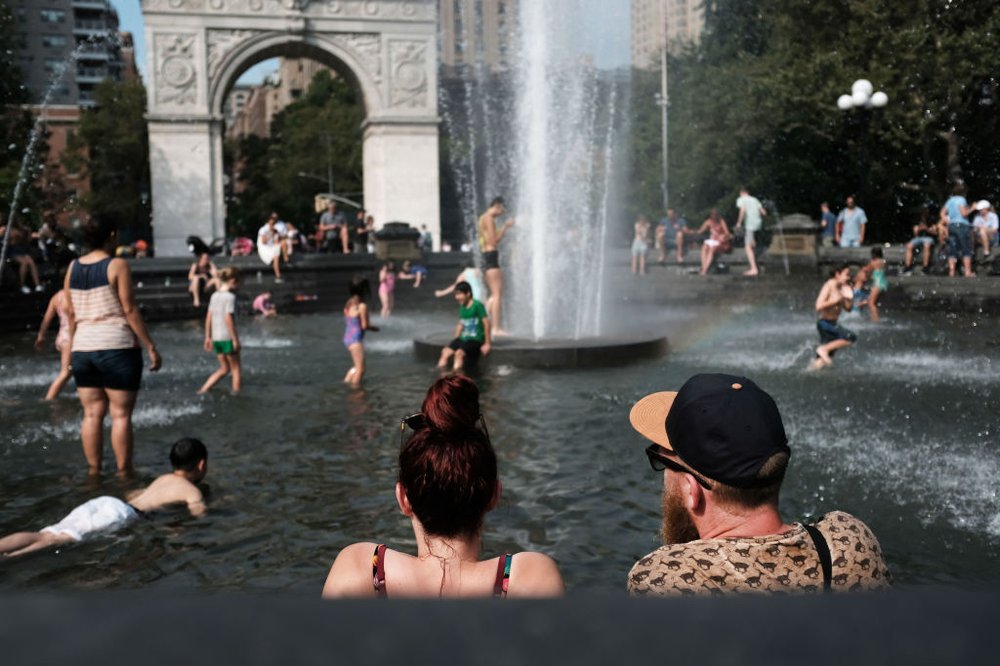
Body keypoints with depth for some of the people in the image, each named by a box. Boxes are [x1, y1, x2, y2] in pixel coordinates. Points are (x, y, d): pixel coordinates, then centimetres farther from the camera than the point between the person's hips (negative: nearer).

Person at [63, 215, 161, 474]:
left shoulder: (73, 268, 9)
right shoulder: (117, 266, -8)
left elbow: (71, 313, 11)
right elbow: (129, 310, -11)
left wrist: (74, 346, 20)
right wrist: (151, 347, -7)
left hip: (83, 348, 6)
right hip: (117, 348, -6)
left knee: (92, 413, 10)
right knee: (121, 414, 0)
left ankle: (94, 471, 15)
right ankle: (124, 473, 3)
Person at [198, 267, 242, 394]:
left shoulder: (214, 296, 9)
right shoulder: (230, 296, -13)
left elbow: (208, 318, 10)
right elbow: (228, 319, -19)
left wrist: (208, 337, 16)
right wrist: (235, 339, -16)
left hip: (216, 337, 7)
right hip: (227, 337, -7)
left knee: (224, 369, 17)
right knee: (236, 368, 7)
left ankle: (203, 390, 10)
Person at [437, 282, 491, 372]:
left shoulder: (477, 305, -12)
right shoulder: (462, 307, 12)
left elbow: (486, 323, -14)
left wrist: (487, 344, -13)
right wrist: (454, 342, 15)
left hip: (476, 339, -7)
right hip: (463, 338, 7)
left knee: (459, 353, -30)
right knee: (445, 352, -12)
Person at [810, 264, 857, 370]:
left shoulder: (842, 288, 9)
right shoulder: (829, 286, -14)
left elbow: (848, 309, 11)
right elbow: (819, 306, -22)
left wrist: (849, 298, -6)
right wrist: (835, 300, -21)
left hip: (832, 324, 9)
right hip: (825, 323, -9)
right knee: (851, 337, -25)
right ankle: (824, 349, -13)